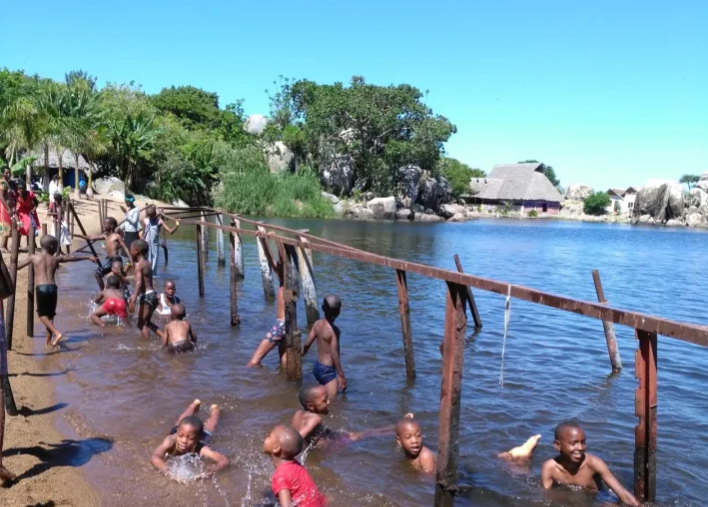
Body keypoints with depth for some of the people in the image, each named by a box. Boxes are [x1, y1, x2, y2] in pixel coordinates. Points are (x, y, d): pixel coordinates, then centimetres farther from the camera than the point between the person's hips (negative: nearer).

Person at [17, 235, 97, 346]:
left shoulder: (33, 257, 6)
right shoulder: (56, 259, 11)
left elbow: (17, 266, 13)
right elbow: (73, 258, 23)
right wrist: (88, 257, 35)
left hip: (41, 288, -3)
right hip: (53, 288, 3)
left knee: (42, 314, 5)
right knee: (50, 314, 15)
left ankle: (57, 333, -15)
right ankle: (49, 341, 18)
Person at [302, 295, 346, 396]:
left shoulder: (317, 324, -1)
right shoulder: (333, 329, -21)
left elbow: (307, 344, 8)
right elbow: (334, 354, -22)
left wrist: (302, 353, 30)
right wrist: (341, 375, -16)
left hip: (317, 366, 9)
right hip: (327, 370, -8)